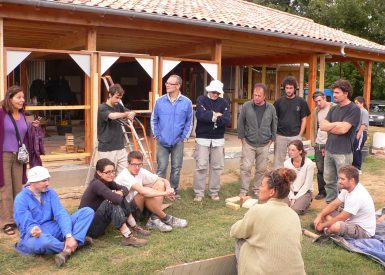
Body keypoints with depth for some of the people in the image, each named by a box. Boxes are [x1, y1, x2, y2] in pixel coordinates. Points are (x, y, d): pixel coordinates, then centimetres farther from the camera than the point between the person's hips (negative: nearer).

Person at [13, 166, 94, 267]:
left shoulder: (50, 192, 2)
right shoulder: (21, 199, -10)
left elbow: (61, 214, -9)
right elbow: (27, 224, -16)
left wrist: (69, 236, -24)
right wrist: (34, 230, -42)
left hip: (54, 229, 5)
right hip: (36, 235, -5)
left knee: (87, 211, -10)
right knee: (43, 241, -45)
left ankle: (68, 250, -29)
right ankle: (77, 242, -15)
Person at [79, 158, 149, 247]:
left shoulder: (107, 181, 3)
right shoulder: (97, 184, -23)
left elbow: (125, 189, 7)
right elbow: (116, 199, -34)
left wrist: (120, 193, -15)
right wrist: (117, 195, -11)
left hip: (96, 220, 9)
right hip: (88, 226, -9)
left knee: (119, 199, 2)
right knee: (112, 203, -26)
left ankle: (135, 228, 4)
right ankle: (127, 237, -28)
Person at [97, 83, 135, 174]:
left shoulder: (118, 106, 9)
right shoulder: (102, 108, -12)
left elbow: (131, 112, 13)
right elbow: (112, 116, -31)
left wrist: (131, 113, -11)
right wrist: (126, 114, -18)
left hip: (120, 148, 6)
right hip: (107, 150, -6)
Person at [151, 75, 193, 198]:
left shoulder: (186, 102, -5)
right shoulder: (160, 101, -2)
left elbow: (189, 122, 2)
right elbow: (154, 119, 5)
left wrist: (184, 137, -2)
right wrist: (157, 135, 0)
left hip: (178, 142, 0)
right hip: (162, 141, 0)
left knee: (176, 168, 10)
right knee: (161, 167, 3)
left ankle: (174, 191, 24)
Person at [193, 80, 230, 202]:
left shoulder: (224, 103, 7)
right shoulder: (201, 100, 0)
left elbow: (226, 120, -8)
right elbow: (201, 115, -18)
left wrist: (212, 117, -14)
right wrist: (216, 115, -11)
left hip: (218, 139, 3)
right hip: (202, 138, -3)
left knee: (217, 167, 6)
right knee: (201, 167, -2)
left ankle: (214, 192, 17)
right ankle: (199, 193, 6)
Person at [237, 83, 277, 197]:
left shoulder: (271, 108, 0)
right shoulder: (246, 106, -5)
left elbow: (274, 125, 10)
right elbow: (241, 123, 3)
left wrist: (271, 139, 9)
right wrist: (242, 137, 2)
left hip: (264, 145, 2)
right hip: (248, 143, -2)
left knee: (262, 169, 9)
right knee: (246, 167, -3)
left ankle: (257, 189, 24)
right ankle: (243, 191, 8)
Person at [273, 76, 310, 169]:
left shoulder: (301, 102, 1)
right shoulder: (279, 102, 3)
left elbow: (304, 120, 4)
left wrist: (300, 135, -3)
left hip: (295, 136, 0)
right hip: (280, 136, 1)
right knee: (278, 161, 6)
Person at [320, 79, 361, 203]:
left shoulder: (354, 109, -9)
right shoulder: (333, 109, 13)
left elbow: (343, 129, -18)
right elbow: (322, 126, 3)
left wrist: (329, 127, -2)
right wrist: (337, 124, -11)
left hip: (343, 152, -7)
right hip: (329, 150, 7)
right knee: (329, 180, 13)